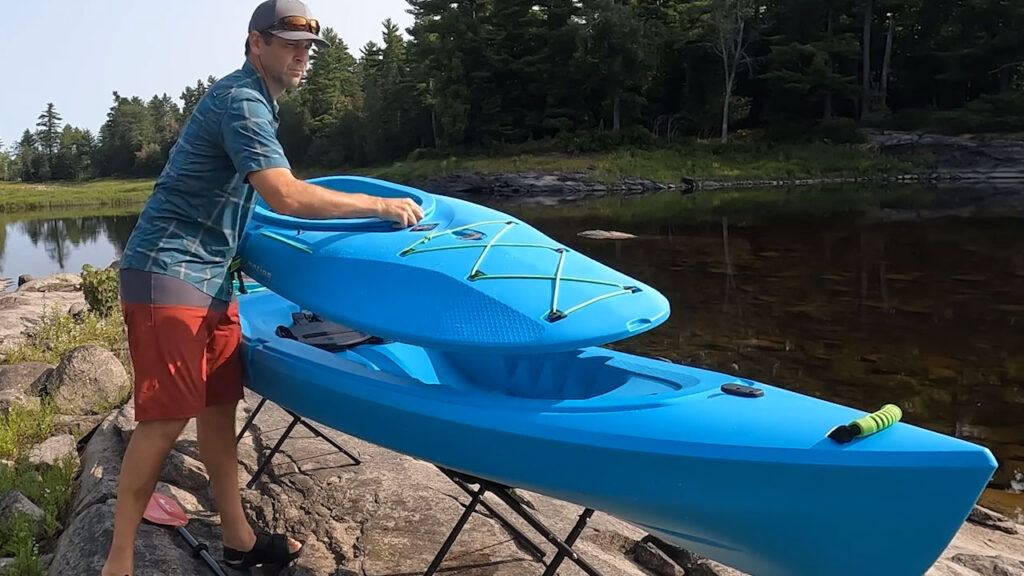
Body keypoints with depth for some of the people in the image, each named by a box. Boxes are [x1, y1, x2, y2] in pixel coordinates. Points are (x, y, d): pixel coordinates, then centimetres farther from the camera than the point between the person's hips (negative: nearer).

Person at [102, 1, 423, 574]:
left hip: (210, 275, 9)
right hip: (168, 273, -9)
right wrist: (382, 206, -21)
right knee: (167, 418, -8)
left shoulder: (256, 101, 17)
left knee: (220, 403, 10)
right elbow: (286, 196, -27)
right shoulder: (241, 101, -16)